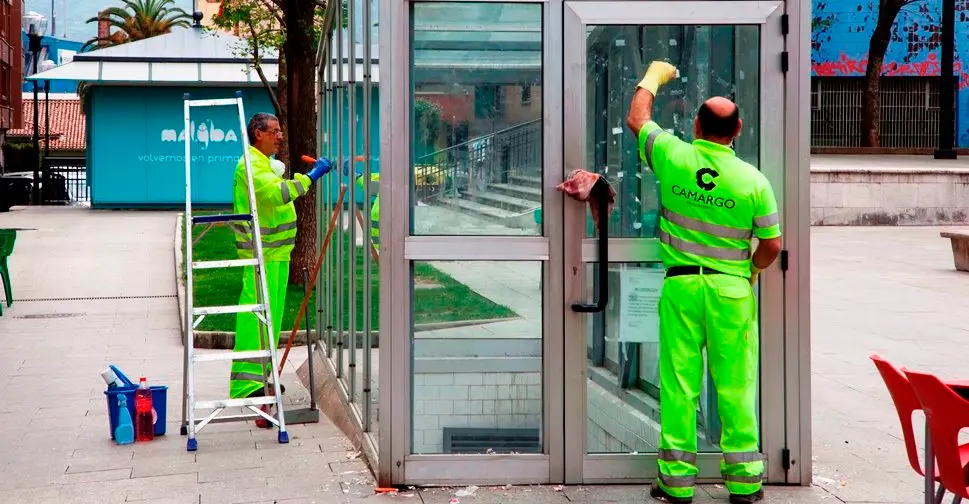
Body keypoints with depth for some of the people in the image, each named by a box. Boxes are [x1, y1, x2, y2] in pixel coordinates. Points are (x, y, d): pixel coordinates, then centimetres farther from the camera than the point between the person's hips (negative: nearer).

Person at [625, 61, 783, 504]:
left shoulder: (673, 156, -5)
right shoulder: (753, 180, -6)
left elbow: (636, 119, 14)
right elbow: (772, 245, -2)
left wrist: (653, 77, 30)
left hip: (680, 285, 0)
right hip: (732, 289, 0)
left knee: (678, 383, 5)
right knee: (735, 385, 6)